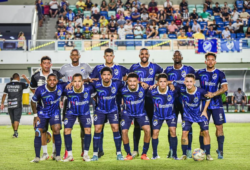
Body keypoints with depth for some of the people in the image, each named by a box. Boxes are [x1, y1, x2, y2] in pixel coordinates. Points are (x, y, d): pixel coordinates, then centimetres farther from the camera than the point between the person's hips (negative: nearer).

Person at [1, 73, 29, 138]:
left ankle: (15, 132, 23)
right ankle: (15, 132, -21)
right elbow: (29, 84, 11)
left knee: (12, 120, 13)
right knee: (17, 119, -6)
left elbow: (4, 95, 3)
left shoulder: (8, 85, 6)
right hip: (18, 105, -4)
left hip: (10, 104, 4)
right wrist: (25, 78, 23)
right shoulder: (21, 84, -3)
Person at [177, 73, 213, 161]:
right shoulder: (181, 89, -24)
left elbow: (208, 99, -5)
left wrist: (204, 110, -7)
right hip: (187, 115, 1)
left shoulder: (200, 91, -25)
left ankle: (208, 154, 3)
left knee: (206, 132, -7)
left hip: (200, 114, -1)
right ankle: (184, 154, 4)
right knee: (184, 132, -10)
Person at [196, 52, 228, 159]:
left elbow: (225, 88, -8)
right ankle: (202, 150, 9)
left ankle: (220, 151, 3)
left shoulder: (220, 74, 0)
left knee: (219, 127, -4)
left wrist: (213, 94, -20)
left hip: (217, 104, -1)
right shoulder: (200, 73, 6)